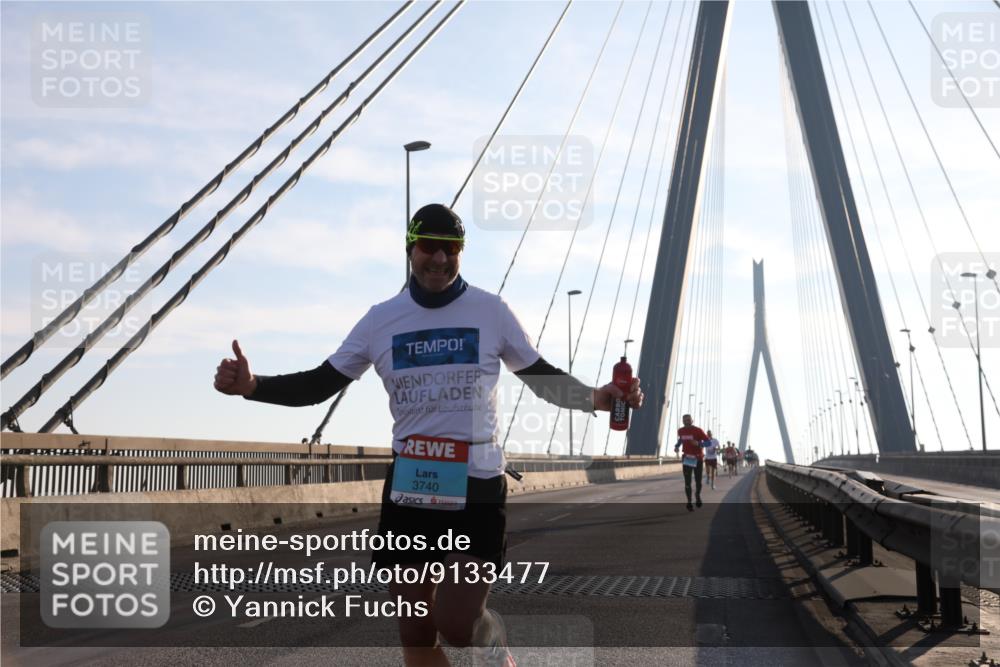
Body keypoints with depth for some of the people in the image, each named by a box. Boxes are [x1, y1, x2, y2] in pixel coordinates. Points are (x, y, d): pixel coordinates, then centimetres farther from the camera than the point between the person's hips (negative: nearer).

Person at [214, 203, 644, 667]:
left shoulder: (491, 311, 0)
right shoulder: (381, 319, 5)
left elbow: (542, 378, 8)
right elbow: (320, 385, 7)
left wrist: (594, 398, -11)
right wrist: (251, 385, -9)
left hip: (478, 489, -3)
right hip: (409, 490, 3)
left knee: (456, 625, -13)